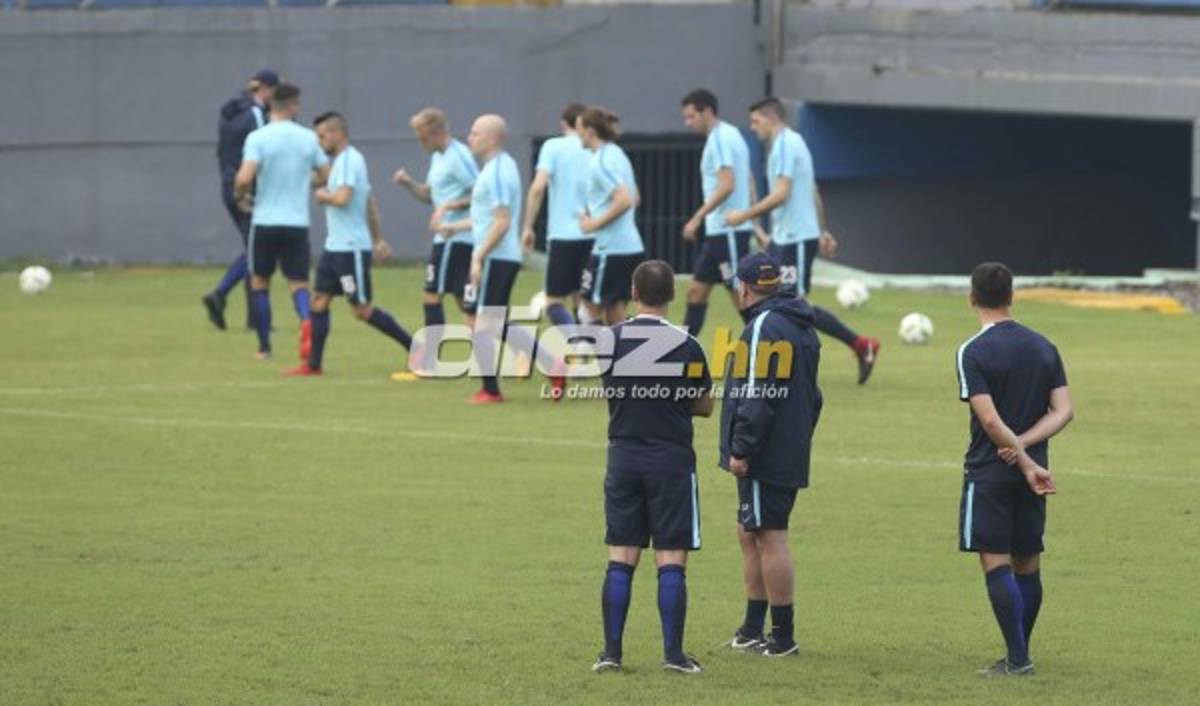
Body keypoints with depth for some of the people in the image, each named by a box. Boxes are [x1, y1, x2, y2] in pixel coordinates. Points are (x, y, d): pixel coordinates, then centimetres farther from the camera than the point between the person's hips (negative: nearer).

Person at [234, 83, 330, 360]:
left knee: (259, 281, 16)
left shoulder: (258, 138, -8)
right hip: (297, 223, 1)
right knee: (298, 283, 5)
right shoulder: (308, 138, 1)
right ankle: (306, 322, -27)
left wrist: (241, 196, 3)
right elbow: (326, 177, 8)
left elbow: (244, 178, -19)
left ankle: (264, 346, 17)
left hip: (265, 222, -1)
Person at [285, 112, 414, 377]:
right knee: (319, 300, 6)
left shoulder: (349, 160, -15)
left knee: (362, 310, -5)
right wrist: (378, 239, 25)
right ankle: (313, 364, 8)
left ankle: (415, 349, 2)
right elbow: (370, 202, 23)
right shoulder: (342, 160, 16)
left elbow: (343, 197, -30)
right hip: (335, 246, 10)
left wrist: (323, 196, -9)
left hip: (351, 248, -10)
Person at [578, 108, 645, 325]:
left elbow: (624, 200, -26)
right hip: (631, 247, 9)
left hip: (610, 248, -9)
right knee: (615, 310, 11)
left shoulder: (600, 161, -15)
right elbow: (634, 199, 25)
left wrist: (595, 223, -16)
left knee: (592, 308, 0)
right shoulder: (617, 154, 14)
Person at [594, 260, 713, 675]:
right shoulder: (686, 346, -8)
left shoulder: (610, 340, -2)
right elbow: (704, 406, 2)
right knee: (671, 560, 0)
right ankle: (673, 653, -3)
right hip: (672, 459, -2)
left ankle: (611, 651, 4)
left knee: (620, 559, 7)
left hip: (623, 457, 2)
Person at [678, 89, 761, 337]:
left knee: (741, 295, -6)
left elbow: (727, 186, -24)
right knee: (697, 291, 11)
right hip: (718, 231, 10)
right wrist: (755, 224, 22)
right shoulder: (729, 135, 15)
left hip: (729, 230, -10)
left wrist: (697, 218, -21)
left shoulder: (720, 138, -14)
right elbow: (749, 185, 19)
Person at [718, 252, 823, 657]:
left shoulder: (764, 327, -15)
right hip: (791, 453, 10)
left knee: (769, 539, -6)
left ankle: (783, 636, -5)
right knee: (750, 536, 17)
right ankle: (752, 631, 22)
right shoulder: (802, 327, 16)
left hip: (763, 457, -10)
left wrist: (740, 449, -20)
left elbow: (757, 395, -22)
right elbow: (811, 395, 23)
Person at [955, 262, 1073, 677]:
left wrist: (1026, 464, -14)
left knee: (996, 564, -5)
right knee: (1028, 565, 11)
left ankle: (1017, 658, -11)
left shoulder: (973, 352, -10)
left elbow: (990, 420, -17)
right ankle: (1019, 654, 18)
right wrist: (1024, 445, -6)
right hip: (1031, 469, 6)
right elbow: (1064, 412, 2)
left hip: (989, 472, -6)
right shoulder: (1043, 347, 7)